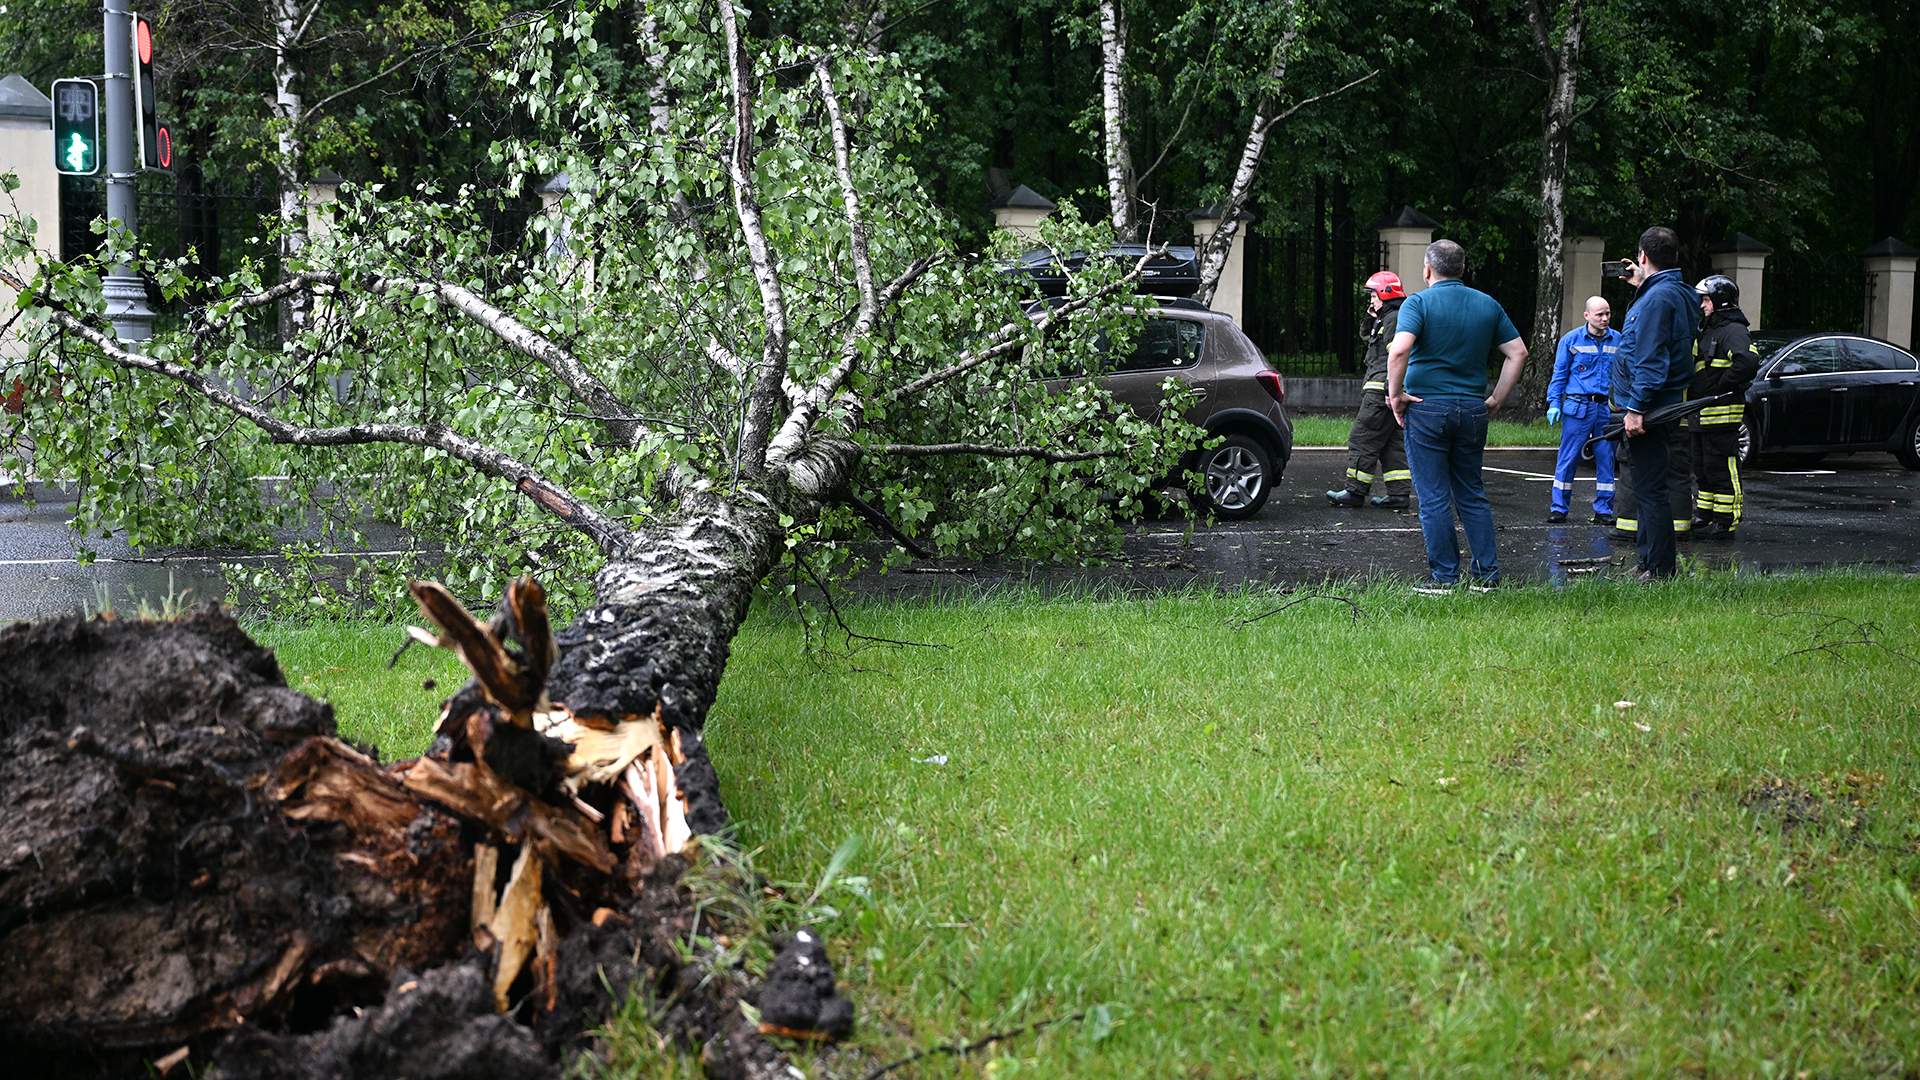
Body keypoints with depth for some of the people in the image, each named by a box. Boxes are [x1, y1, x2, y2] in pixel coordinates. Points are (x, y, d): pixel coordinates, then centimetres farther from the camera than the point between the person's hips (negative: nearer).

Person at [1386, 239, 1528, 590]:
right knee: (1472, 495, 15)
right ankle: (1487, 572, 13)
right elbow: (1519, 353, 7)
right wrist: (1496, 399, 11)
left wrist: (1395, 394, -11)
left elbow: (1399, 350, -23)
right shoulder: (1488, 305, 8)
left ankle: (1445, 578, 3)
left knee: (1434, 499, 1)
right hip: (1473, 410, 5)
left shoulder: (1419, 302, -7)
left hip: (1426, 407, -5)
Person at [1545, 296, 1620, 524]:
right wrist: (1554, 403, -3)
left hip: (1607, 408, 2)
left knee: (1605, 458, 6)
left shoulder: (1617, 340, 7)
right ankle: (1558, 507, 5)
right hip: (1578, 406, -2)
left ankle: (1603, 510, 14)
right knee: (1568, 458, -2)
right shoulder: (1571, 340, 1)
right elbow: (1559, 374, 4)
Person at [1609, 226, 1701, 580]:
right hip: (1668, 407, 10)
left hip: (1650, 411, -10)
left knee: (1651, 490, -8)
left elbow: (1650, 361, -23)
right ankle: (1653, 560, 25)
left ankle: (1659, 569, -6)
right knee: (1651, 488, 17)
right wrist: (1641, 285, 35)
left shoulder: (1657, 298, -17)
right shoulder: (1682, 294, 13)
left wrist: (1636, 408, -24)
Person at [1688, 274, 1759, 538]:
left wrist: (1721, 388, -21)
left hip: (1722, 415, -10)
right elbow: (1697, 369, 32)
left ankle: (1725, 524, -4)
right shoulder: (1708, 331, 20)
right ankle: (1703, 518, 25)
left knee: (1722, 471, -7)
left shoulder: (1733, 331, -13)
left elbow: (1747, 363, -30)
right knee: (1703, 470, 16)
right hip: (1701, 416, 10)